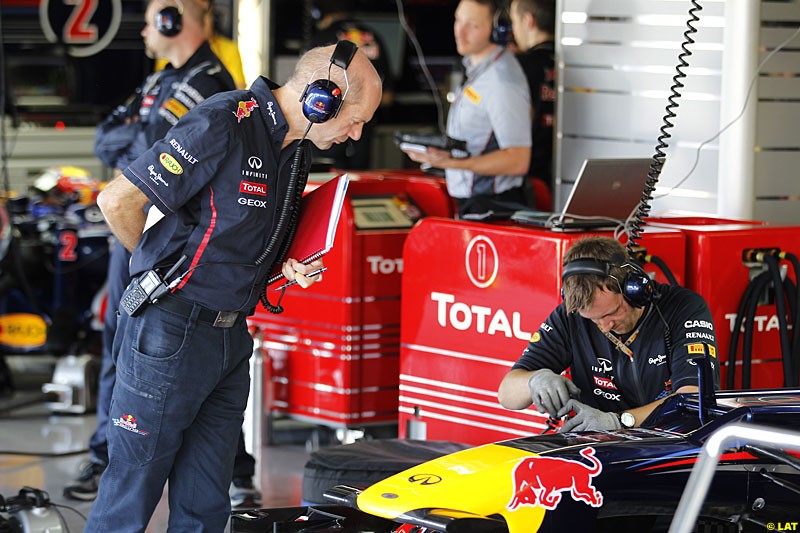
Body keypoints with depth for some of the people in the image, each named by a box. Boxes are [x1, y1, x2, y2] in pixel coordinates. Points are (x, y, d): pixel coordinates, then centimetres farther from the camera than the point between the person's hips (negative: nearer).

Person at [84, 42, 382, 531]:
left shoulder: (295, 150, 10)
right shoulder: (222, 125, -18)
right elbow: (117, 201, -17)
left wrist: (288, 267, 4)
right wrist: (162, 266, -1)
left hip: (231, 338, 8)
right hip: (170, 336, -8)